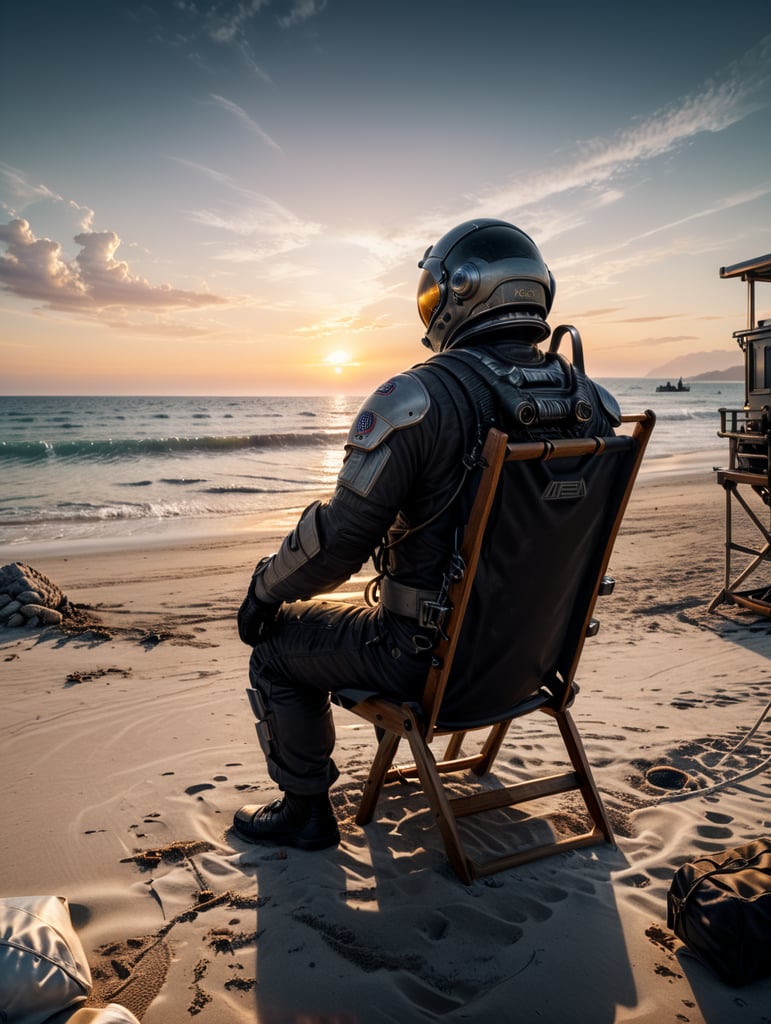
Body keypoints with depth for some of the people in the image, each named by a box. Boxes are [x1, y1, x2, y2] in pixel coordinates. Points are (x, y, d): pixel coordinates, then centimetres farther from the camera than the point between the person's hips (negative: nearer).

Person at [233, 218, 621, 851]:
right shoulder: (590, 401, -3)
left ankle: (306, 811, 29)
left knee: (277, 643, 16)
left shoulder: (419, 400, -24)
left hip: (434, 657, -7)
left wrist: (264, 591, -1)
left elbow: (340, 537, -21)